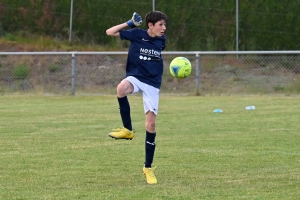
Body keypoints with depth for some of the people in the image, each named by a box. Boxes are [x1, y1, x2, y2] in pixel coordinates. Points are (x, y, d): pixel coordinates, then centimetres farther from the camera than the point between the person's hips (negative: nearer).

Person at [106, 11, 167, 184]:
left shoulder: (161, 39, 3)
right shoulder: (137, 34, -7)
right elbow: (110, 32, -5)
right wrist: (130, 23, -9)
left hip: (152, 84, 3)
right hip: (135, 77, -3)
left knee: (151, 123, -3)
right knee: (121, 88, -40)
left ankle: (148, 167, 9)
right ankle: (128, 130, -23)